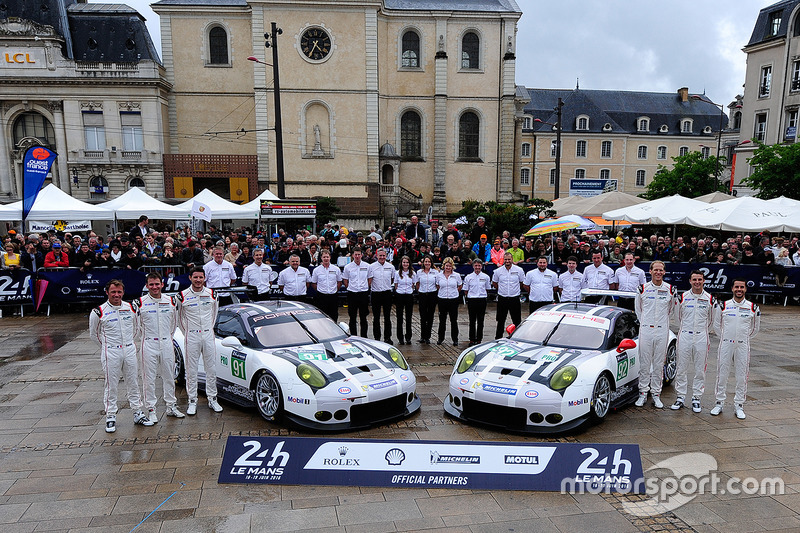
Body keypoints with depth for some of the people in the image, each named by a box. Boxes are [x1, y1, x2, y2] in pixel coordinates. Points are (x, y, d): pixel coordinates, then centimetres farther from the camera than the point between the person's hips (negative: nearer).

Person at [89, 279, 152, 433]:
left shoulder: (131, 308, 3)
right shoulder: (98, 312, -7)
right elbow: (94, 334, 6)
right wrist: (107, 345, 8)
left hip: (130, 350, 3)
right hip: (111, 353, -3)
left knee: (133, 383, 10)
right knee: (111, 386, 2)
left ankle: (138, 414, 20)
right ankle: (110, 417, 14)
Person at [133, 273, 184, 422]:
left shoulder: (171, 301, 4)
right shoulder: (140, 303, -6)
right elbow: (135, 326, 2)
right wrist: (141, 342, 4)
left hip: (166, 344, 3)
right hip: (148, 345, -3)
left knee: (169, 376, 11)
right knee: (149, 378, 2)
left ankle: (171, 407, 23)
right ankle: (151, 409, 13)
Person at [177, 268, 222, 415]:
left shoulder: (212, 294, 2)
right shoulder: (182, 296, -4)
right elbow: (179, 316, 9)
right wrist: (186, 332, 6)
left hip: (208, 335, 2)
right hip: (191, 337, -2)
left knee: (211, 369, 7)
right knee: (191, 370, 3)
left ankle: (212, 399, 18)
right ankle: (192, 401, 14)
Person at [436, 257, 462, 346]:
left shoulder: (457, 275, -1)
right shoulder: (439, 275, 1)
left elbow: (460, 287, 11)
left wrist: (453, 292, 6)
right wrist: (444, 292, 8)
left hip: (453, 299, -1)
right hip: (442, 299, 1)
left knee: (454, 320, 3)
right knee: (442, 320, 8)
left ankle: (455, 339, 13)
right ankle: (441, 339, 20)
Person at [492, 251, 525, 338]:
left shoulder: (519, 270, -2)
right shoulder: (498, 271, 0)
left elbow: (522, 283, 10)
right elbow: (494, 283, 14)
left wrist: (516, 290, 7)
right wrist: (501, 289, 10)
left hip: (514, 298, -1)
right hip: (502, 298, 1)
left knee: (517, 321, 4)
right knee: (500, 321, 10)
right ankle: (497, 339, 18)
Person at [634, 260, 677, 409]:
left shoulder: (670, 289, 2)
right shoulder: (643, 289, 1)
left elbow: (671, 309, 17)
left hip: (662, 331, 1)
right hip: (646, 330, 0)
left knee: (659, 364, 6)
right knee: (644, 363, 2)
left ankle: (656, 394, 15)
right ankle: (643, 392, 12)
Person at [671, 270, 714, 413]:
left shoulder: (709, 299, 3)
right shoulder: (682, 297, 2)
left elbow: (711, 319, 15)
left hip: (701, 337, 0)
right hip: (684, 336, 0)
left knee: (700, 369, 4)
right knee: (682, 368, 2)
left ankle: (696, 398, 14)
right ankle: (680, 397, 12)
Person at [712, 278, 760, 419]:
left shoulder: (753, 308, 2)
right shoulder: (722, 306, 1)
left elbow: (755, 329, 15)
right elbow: (716, 326, 11)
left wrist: (743, 338, 14)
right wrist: (726, 337, 11)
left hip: (743, 346, 0)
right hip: (725, 344, 0)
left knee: (741, 376, 4)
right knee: (722, 374, 4)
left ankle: (739, 405, 16)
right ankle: (719, 403, 16)